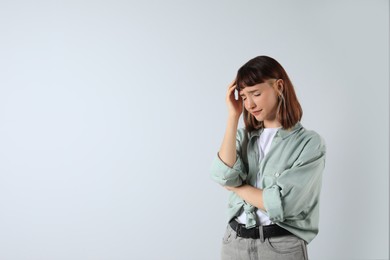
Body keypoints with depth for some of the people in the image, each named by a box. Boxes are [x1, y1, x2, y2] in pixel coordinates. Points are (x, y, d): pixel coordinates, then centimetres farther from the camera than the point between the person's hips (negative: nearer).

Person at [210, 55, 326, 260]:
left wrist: (236, 187, -4)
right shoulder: (243, 136, 6)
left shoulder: (309, 143, -8)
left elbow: (281, 203, -18)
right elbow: (224, 176, -13)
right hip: (235, 241, 4)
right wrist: (233, 116, -7)